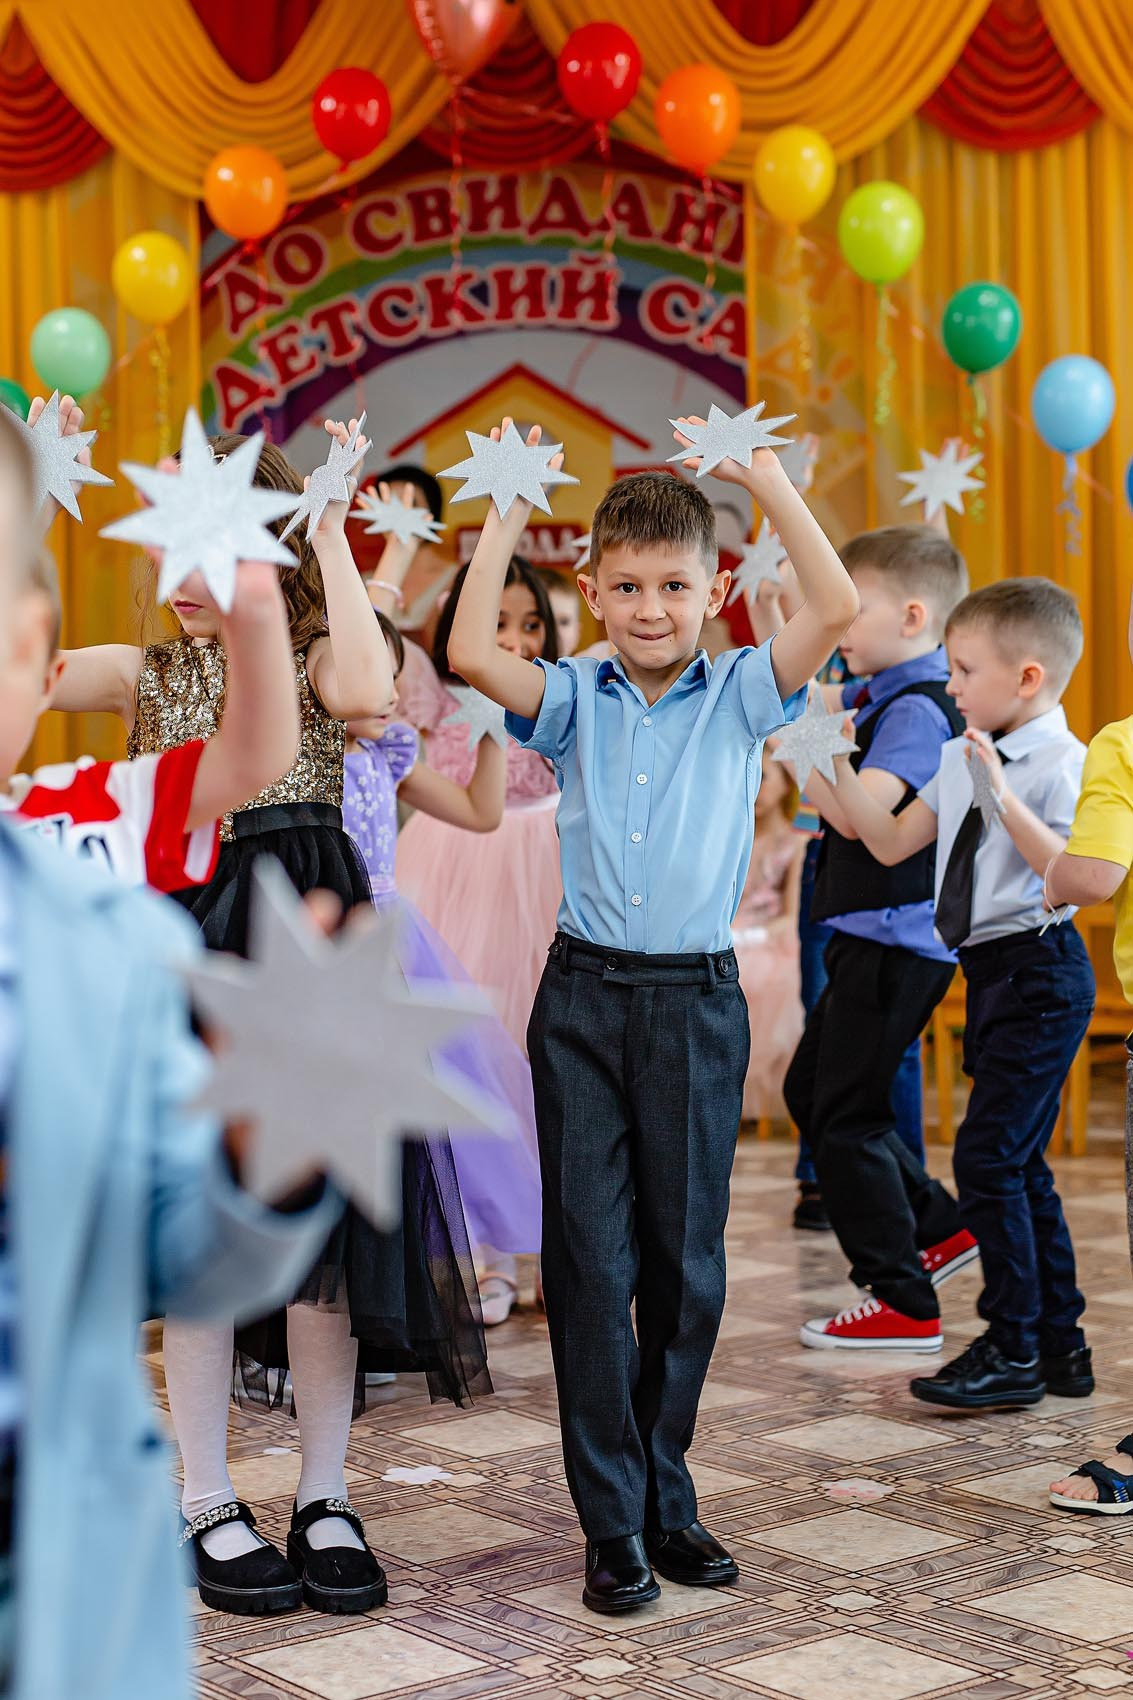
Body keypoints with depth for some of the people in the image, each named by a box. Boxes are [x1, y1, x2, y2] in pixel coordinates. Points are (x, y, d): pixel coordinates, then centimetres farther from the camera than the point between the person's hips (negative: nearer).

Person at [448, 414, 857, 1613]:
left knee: (687, 1257, 8)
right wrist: (509, 511, -8)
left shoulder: (739, 695, 2)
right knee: (591, 1257, 1)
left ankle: (667, 1494, 23)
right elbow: (470, 652, -13)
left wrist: (766, 477, -10)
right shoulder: (576, 697, 4)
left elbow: (837, 609, -12)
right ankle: (613, 1521, 9)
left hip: (697, 999, 0)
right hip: (584, 996, 0)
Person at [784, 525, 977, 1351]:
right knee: (812, 1092, 20)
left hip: (894, 943, -10)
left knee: (846, 1117, -3)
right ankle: (940, 1228, 28)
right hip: (870, 939, 10)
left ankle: (905, 1304, 6)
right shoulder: (879, 693, 9)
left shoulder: (918, 709, -20)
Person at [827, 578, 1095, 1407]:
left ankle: (1013, 1351, 1)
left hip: (1039, 972, -9)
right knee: (1018, 1162, 14)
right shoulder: (958, 760, 10)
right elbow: (891, 842, 18)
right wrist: (837, 766, 10)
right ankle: (1060, 1345, 25)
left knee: (986, 1155, -10)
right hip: (989, 972, 9)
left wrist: (1003, 797, -33)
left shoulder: (1061, 764, -14)